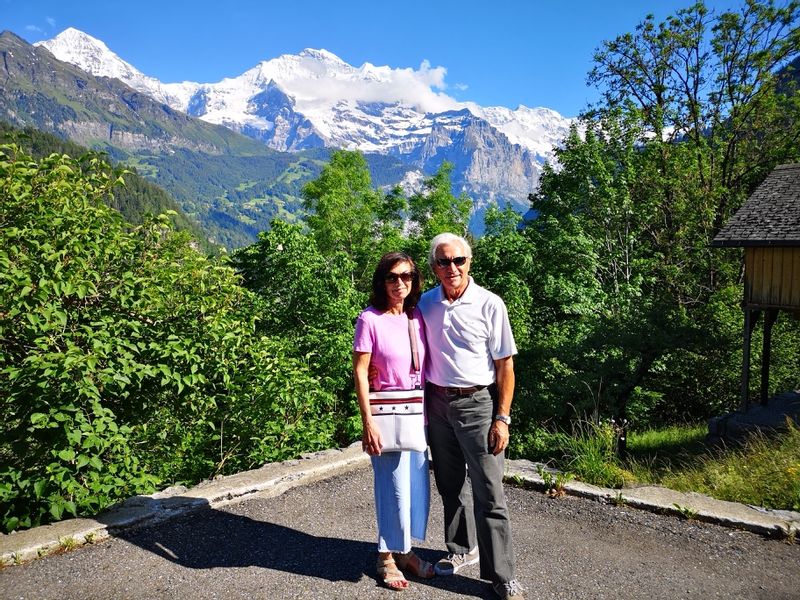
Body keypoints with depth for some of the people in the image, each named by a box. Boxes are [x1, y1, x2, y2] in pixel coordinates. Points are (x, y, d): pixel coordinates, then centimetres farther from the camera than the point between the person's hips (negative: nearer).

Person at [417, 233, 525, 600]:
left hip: (477, 404, -4)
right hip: (437, 404, 4)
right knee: (450, 485, 17)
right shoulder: (425, 304, 3)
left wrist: (502, 418, -10)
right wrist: (421, 405, 4)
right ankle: (461, 549, 37)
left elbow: (505, 365, -5)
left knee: (488, 493, -2)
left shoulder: (489, 305, -7)